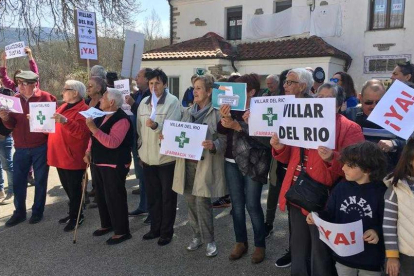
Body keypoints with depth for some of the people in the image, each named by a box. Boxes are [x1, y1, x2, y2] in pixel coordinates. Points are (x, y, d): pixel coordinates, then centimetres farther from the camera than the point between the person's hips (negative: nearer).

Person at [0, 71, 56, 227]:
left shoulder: (46, 97, -6)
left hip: (41, 147, -4)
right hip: (21, 148, 4)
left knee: (40, 181, 8)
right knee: (18, 181, 9)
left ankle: (37, 211, 22)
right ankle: (19, 212, 24)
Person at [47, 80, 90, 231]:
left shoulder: (83, 110, -13)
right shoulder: (63, 107, 16)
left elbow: (81, 132, -25)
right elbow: (55, 127, 26)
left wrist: (65, 121, -34)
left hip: (73, 158, -9)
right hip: (60, 156, 9)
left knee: (74, 189, 2)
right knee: (68, 188, 18)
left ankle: (75, 217, 15)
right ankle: (74, 213, 31)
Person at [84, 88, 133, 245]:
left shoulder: (121, 119, -18)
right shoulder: (102, 116, 11)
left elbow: (113, 143, -29)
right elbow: (94, 137, 23)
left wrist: (94, 129, -31)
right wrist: (89, 151, 8)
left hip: (114, 165, -9)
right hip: (98, 162, 9)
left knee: (115, 197, -3)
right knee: (101, 196, 18)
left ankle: (122, 231, 10)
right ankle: (106, 224, 34)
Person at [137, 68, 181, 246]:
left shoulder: (173, 101, -11)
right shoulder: (144, 102, 8)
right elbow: (139, 129, 13)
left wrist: (155, 126, -36)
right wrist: (141, 151, 14)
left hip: (166, 157, -6)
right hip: (147, 157, 6)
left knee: (167, 197, 8)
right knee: (152, 196, 17)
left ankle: (167, 231, 22)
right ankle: (155, 228, 33)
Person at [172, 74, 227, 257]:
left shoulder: (217, 113, -7)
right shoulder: (188, 112, 12)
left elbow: (224, 139, -9)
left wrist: (213, 145, -28)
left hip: (205, 163, -6)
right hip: (187, 161, 6)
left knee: (202, 201, -6)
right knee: (190, 200, 11)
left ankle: (209, 240, 11)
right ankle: (197, 236, 28)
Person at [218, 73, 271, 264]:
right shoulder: (233, 108, 6)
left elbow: (264, 137, -22)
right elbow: (221, 130, -4)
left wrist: (238, 126, -29)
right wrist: (224, 118, -25)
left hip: (252, 164, -5)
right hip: (232, 162, 5)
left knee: (252, 205, 0)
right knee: (237, 204, 11)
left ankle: (260, 245, 19)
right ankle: (240, 242, 27)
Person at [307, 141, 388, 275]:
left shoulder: (382, 192, -15)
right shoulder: (341, 188, -4)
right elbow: (330, 215, 2)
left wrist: (378, 232, -29)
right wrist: (317, 217, -17)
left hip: (370, 260, -3)